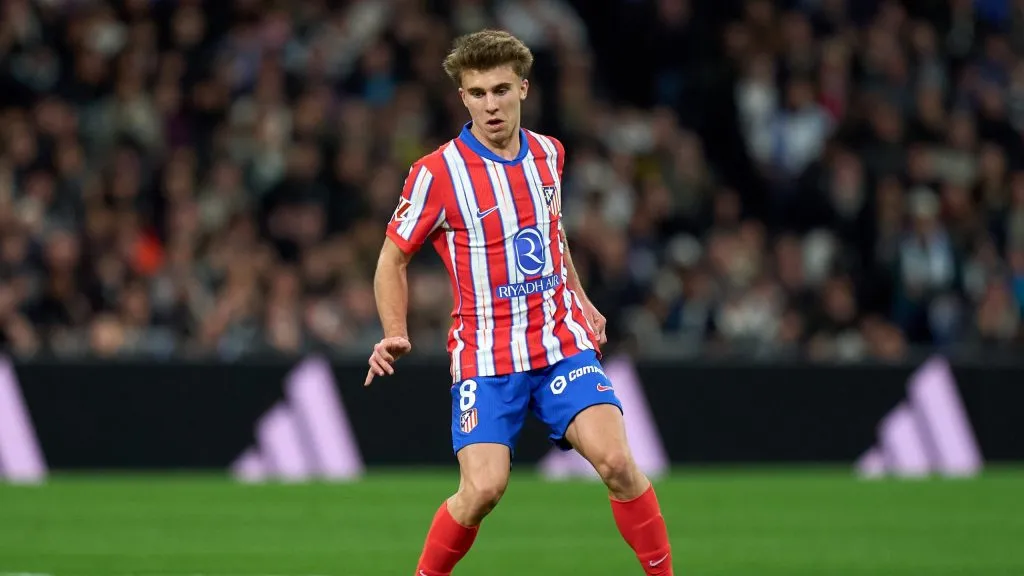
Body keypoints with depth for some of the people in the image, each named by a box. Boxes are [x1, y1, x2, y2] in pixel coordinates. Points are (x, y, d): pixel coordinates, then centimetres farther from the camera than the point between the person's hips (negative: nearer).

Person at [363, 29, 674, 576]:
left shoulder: (547, 153, 5)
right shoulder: (437, 173, -10)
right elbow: (393, 260, 0)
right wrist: (394, 335, -13)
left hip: (563, 343, 3)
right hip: (486, 358, -3)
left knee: (616, 461, -16)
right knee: (483, 489, -17)